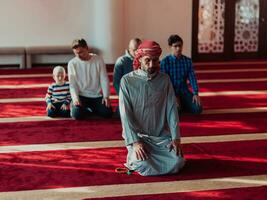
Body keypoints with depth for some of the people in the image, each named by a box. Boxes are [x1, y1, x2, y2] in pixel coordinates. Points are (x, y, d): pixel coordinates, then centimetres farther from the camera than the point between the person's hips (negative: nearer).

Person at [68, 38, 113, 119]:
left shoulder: (98, 60, -3)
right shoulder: (72, 64, -4)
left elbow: (104, 79, -3)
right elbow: (72, 84, -4)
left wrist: (106, 96, -14)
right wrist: (75, 98, -21)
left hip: (97, 96, 1)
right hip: (81, 96, -1)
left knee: (107, 113, -18)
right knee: (77, 114, -27)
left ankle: (91, 108, 12)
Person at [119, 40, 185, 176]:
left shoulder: (164, 79, 3)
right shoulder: (127, 80, -6)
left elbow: (172, 109, 0)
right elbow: (125, 114, -10)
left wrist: (175, 137, -11)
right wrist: (135, 141, -19)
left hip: (161, 136, 3)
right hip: (137, 135, -3)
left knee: (177, 163, -18)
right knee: (144, 166, -27)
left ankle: (152, 156, 13)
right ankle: (134, 157, 9)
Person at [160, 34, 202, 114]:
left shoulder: (188, 61, 2)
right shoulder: (165, 62, -10)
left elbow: (192, 78, -2)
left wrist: (195, 94, -15)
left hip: (184, 91, 4)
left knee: (198, 109, -16)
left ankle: (182, 104, 12)